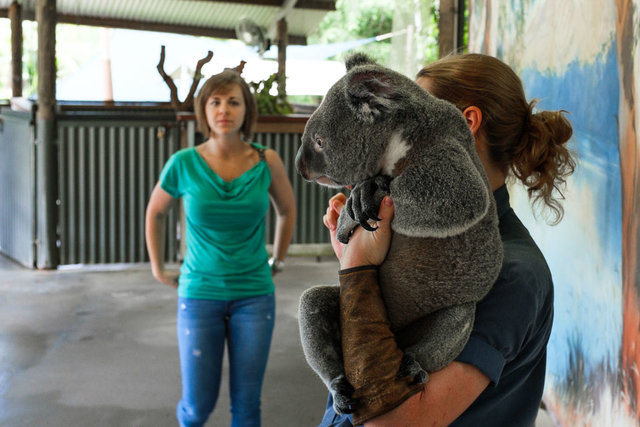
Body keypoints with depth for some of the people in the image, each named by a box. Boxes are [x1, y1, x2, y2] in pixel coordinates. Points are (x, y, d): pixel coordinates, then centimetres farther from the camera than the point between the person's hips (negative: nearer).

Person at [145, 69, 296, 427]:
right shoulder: (184, 163, -8)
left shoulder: (266, 162, -7)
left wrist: (277, 261, 15)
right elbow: (156, 212, 11)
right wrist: (158, 269, 11)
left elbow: (287, 208, 14)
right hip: (200, 294, -1)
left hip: (254, 296, 1)